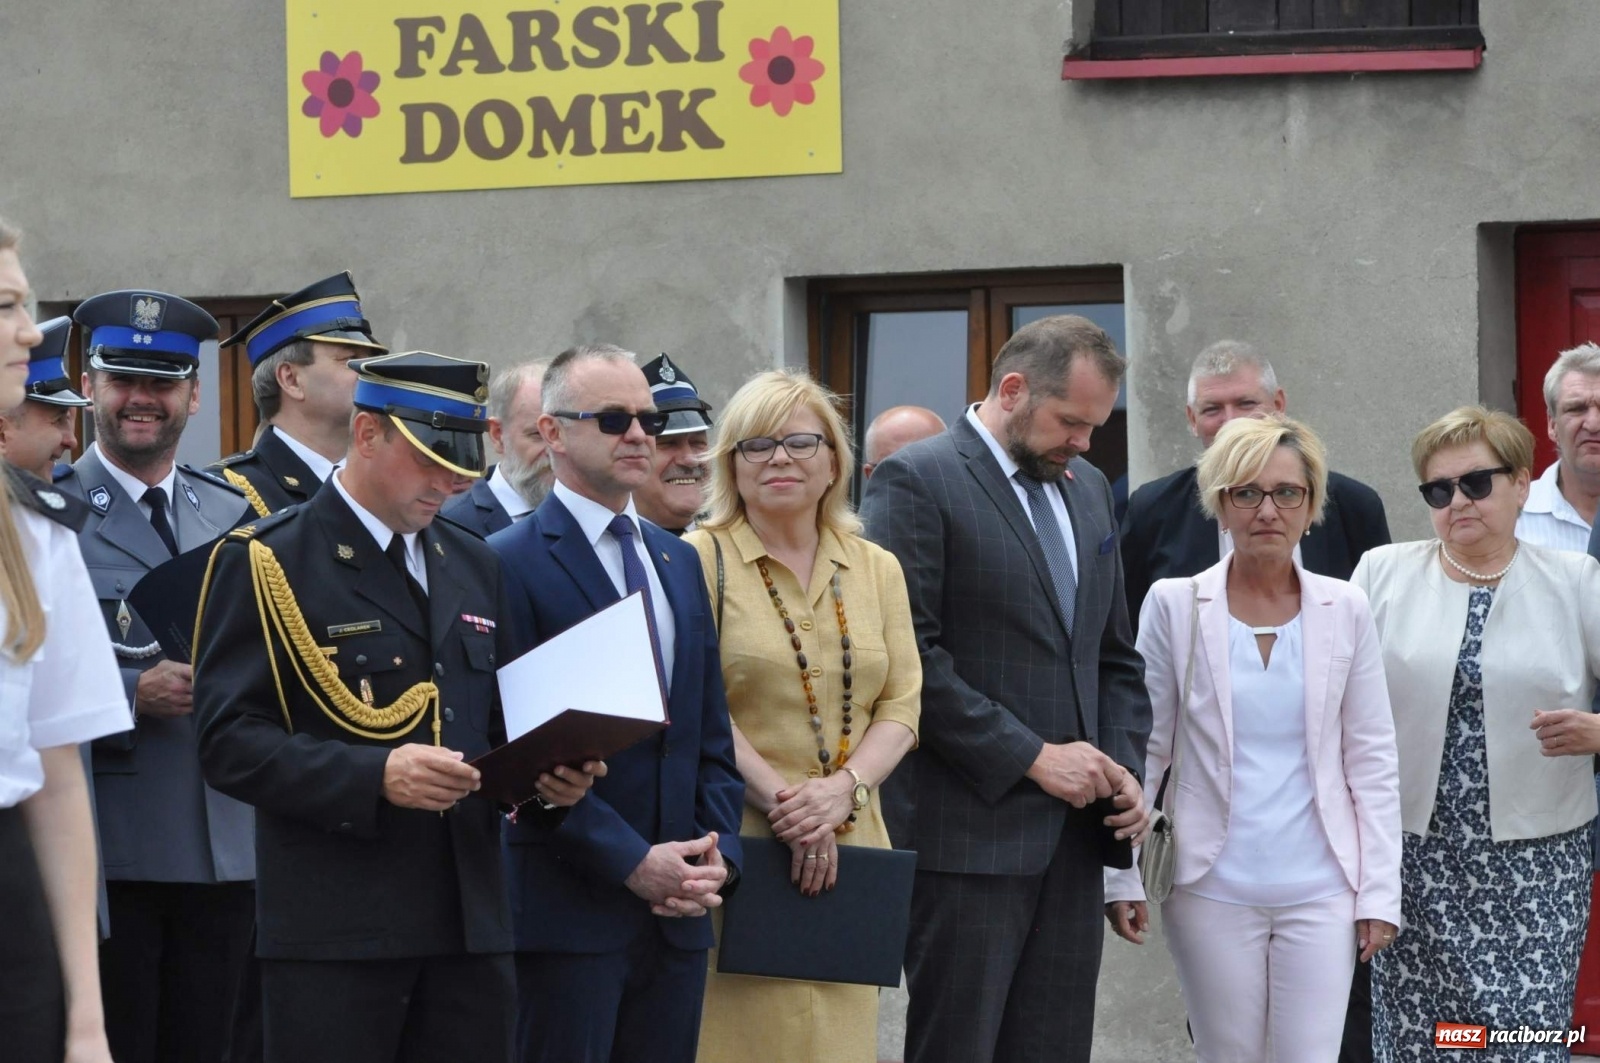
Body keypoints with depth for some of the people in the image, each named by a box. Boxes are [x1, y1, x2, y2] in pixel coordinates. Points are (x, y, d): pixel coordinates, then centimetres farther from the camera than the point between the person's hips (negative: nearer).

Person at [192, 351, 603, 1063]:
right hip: (333, 928, -6)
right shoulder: (265, 562, -3)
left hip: (469, 921, 6)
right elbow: (229, 743, -11)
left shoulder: (474, 565, 19)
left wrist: (547, 775, 2)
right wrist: (374, 774, -23)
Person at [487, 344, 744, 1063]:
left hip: (677, 911, 6)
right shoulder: (512, 563, -6)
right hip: (570, 910, -6)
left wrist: (717, 853, 1)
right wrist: (632, 863, -15)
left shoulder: (678, 561, 17)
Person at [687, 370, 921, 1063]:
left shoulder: (877, 569, 14)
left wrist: (841, 790, -10)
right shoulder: (699, 559, 0)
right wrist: (780, 801, -15)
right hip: (736, 845, -4)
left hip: (848, 846, 4)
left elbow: (901, 706, 8)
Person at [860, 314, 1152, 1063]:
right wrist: (1032, 757, -14)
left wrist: (1125, 769, 6)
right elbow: (912, 658, -14)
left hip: (1072, 834, 7)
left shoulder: (1089, 490, 17)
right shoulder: (916, 482, -7)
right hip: (972, 831, -7)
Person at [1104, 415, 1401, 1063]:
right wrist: (1121, 875, 0)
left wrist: (1379, 892, 1)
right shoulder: (1175, 606, 0)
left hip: (1319, 891, 1)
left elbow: (1372, 760, 6)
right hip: (1211, 888, -1)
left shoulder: (1345, 610, 4)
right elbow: (1141, 749, 4)